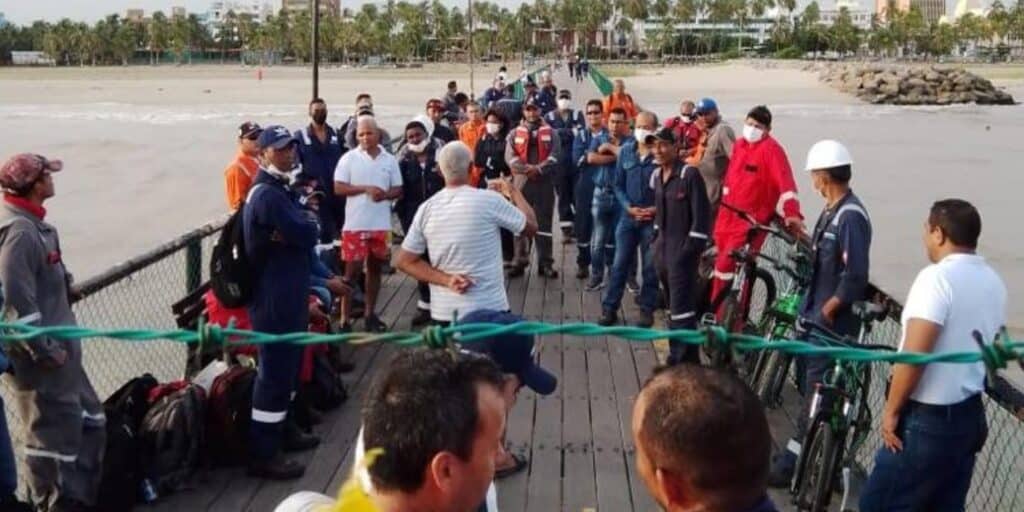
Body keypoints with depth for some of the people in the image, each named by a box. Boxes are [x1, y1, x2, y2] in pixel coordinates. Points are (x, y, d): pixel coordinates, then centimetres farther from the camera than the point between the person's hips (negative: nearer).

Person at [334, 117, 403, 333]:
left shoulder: (390, 160, 6)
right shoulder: (349, 158, -2)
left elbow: (398, 190, 8)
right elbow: (338, 188, -7)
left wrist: (385, 194, -15)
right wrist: (366, 188, -18)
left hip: (381, 225, 3)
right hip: (355, 224, -3)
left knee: (375, 268, 12)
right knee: (352, 270, -1)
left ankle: (370, 314, 24)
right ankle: (345, 320, 4)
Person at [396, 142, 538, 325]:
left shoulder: (426, 209, 0)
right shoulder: (489, 200, -12)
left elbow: (405, 261, 1)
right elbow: (531, 227, 1)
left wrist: (446, 280, -6)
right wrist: (514, 192, 15)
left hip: (443, 312, 3)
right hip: (489, 310, -3)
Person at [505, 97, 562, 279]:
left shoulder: (550, 133, 8)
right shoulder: (515, 133, 9)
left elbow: (555, 155, -4)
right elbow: (509, 156, -4)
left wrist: (539, 168, -17)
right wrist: (526, 168, -18)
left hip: (545, 183, -1)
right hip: (521, 182, 1)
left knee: (544, 223, 4)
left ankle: (545, 264, 8)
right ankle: (520, 262, 11)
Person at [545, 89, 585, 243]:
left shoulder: (578, 115, 9)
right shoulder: (549, 117, 9)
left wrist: (561, 133, -12)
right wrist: (571, 132, -10)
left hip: (576, 162, 0)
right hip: (559, 163, 0)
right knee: (563, 197, 3)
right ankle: (566, 230, 7)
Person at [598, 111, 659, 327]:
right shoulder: (625, 150, 3)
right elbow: (618, 184, 7)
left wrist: (657, 208, -14)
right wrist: (628, 207, -6)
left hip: (653, 219, -3)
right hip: (628, 217, 3)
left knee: (650, 267, 7)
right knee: (620, 264, 6)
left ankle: (647, 310, 18)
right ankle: (609, 308, 13)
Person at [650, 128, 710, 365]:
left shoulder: (689, 174, -13)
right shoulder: (657, 176, 11)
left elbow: (701, 215, -15)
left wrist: (692, 248, -17)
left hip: (682, 250, -8)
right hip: (663, 249, 8)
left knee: (681, 308, -10)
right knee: (671, 306, 15)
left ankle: (686, 363, -6)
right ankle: (677, 356, 26)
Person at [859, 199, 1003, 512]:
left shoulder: (937, 277, -19)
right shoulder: (994, 283, 8)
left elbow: (914, 354, -24)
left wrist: (891, 410, -15)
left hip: (928, 419, -9)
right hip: (971, 415, 9)